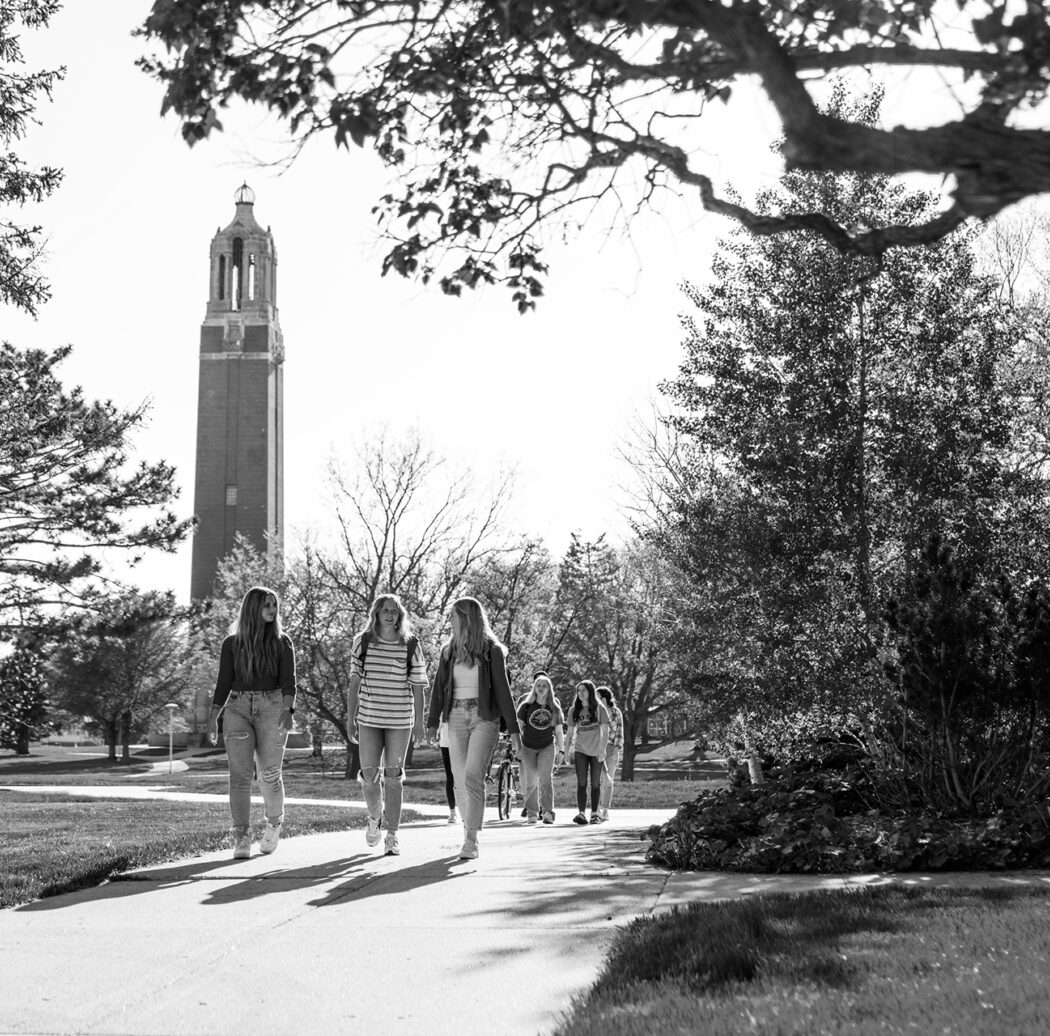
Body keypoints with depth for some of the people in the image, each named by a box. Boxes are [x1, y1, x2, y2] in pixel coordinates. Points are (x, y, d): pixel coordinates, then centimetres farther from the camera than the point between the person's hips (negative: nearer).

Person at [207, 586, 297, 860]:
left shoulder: (282, 642, 5)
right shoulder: (231, 643, 7)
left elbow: (288, 680, -3)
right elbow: (223, 683, 9)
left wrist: (288, 710, -19)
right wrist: (212, 719, 1)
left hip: (272, 707, -1)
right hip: (238, 709, 1)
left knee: (269, 774, 1)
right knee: (240, 775, -8)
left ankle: (274, 824, 27)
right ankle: (241, 838, -9)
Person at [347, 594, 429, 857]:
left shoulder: (410, 646, 0)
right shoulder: (362, 643, 2)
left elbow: (418, 686, 2)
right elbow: (354, 683, 6)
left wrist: (419, 722, -1)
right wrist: (350, 718, 4)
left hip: (400, 721, -1)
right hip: (369, 719, 1)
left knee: (393, 777, -1)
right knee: (369, 776, -3)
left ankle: (392, 836, 7)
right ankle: (375, 817, 27)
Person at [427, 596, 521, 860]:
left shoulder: (492, 650, -1)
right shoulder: (449, 651, 11)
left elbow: (502, 690, -2)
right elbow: (439, 688, 9)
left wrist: (513, 729, -6)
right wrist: (432, 722, -2)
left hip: (485, 718, -4)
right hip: (457, 719, 4)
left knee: (473, 776, -17)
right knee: (460, 779, 3)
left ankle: (471, 842, -18)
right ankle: (470, 830, 19)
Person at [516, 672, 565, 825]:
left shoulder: (554, 707, 2)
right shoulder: (526, 705, -2)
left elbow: (559, 731, 7)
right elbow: (518, 726, 0)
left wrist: (561, 751, 6)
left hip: (547, 746, 0)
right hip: (528, 747, 0)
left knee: (546, 777, -16)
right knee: (530, 781, 2)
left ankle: (548, 812, -16)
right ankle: (532, 813, 13)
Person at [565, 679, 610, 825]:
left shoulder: (599, 709, -4)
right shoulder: (574, 710, 3)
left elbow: (605, 732, -4)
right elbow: (570, 732, 8)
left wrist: (602, 750, -12)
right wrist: (566, 749, -1)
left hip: (597, 751, -1)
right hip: (580, 751, 1)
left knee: (595, 784, 6)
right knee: (581, 783, -6)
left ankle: (595, 813, 14)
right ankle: (581, 813, -10)